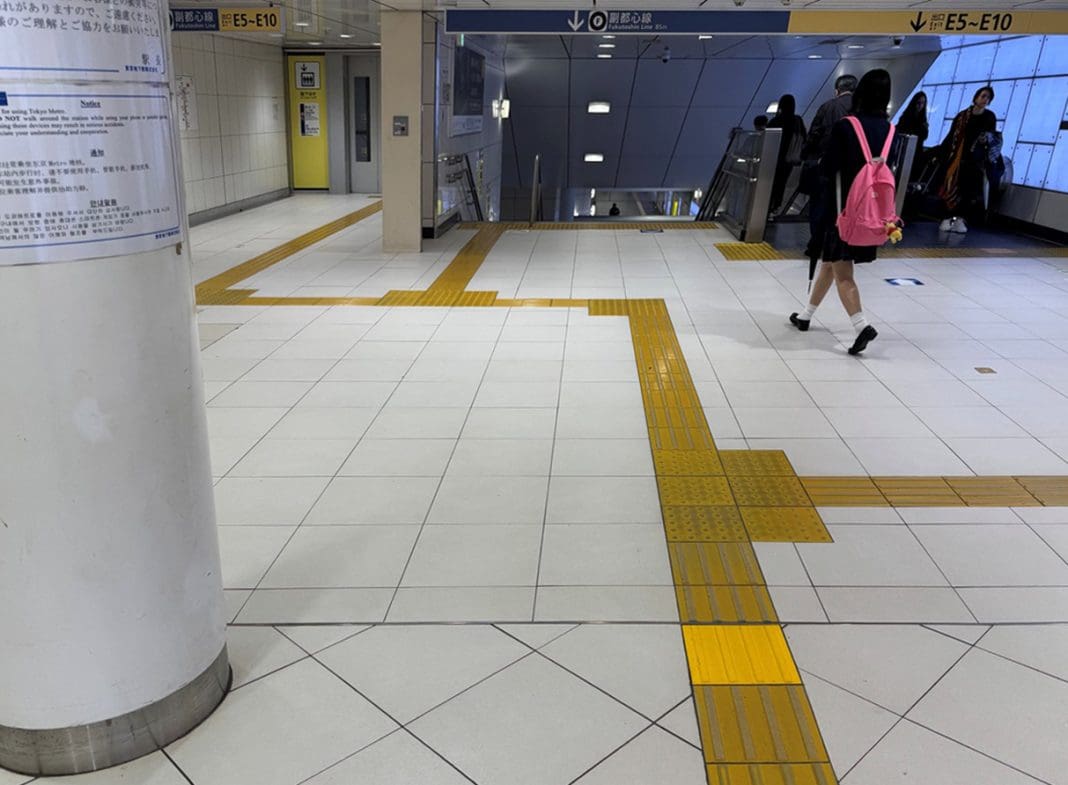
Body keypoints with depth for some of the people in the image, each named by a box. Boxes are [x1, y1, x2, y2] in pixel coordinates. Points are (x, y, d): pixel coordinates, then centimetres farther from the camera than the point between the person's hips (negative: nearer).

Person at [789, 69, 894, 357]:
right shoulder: (889, 129, 1)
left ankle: (862, 325, -15)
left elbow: (826, 169, -13)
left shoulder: (844, 127, -15)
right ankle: (805, 315, 30)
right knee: (830, 261, 17)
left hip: (844, 206, -5)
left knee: (841, 270, -1)